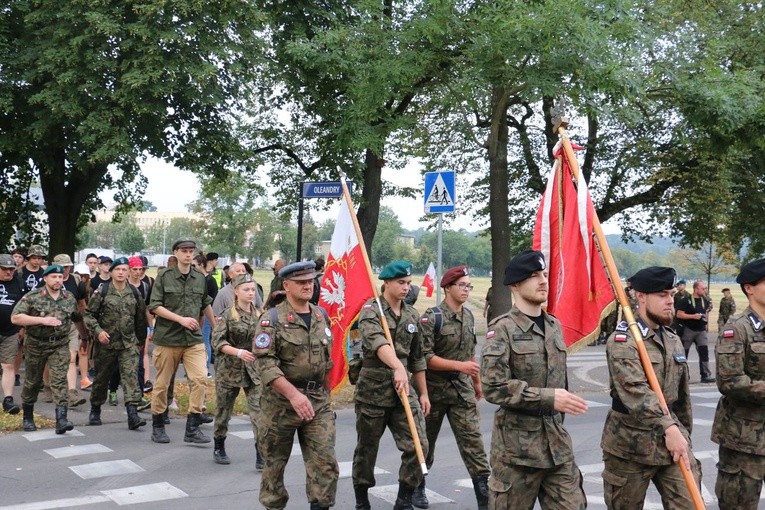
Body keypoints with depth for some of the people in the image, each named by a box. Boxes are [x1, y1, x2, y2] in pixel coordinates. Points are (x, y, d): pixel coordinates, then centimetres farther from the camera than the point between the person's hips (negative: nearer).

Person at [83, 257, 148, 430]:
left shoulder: (134, 292, 5)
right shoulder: (101, 291, -4)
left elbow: (141, 317, 15)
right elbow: (89, 314, -2)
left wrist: (141, 338, 19)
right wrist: (98, 331, -15)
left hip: (129, 343, 1)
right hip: (106, 343, -1)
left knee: (131, 376, -13)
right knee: (102, 378, 12)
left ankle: (132, 414, -19)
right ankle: (95, 411, 33)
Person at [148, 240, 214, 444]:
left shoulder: (200, 278, 9)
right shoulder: (164, 277, -2)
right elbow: (154, 306, -8)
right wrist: (181, 319, -16)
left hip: (194, 339, 2)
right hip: (167, 337, -2)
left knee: (200, 379, -13)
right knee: (162, 383, 6)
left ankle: (192, 428, -7)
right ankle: (157, 427, 22)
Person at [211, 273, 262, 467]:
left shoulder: (259, 315, 5)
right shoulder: (227, 315, -6)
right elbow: (217, 341, -13)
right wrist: (238, 352, -25)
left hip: (254, 370, 2)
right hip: (229, 369, -2)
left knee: (259, 410, -9)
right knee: (223, 409, 12)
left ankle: (261, 456, -8)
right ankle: (219, 448, 32)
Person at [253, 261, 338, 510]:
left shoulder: (322, 316, 9)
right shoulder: (271, 319, -9)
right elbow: (265, 363, -18)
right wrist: (293, 394, -26)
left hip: (319, 401, 4)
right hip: (280, 402, -4)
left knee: (325, 463, -3)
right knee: (275, 463, 11)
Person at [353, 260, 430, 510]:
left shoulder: (412, 315, 9)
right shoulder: (371, 310, -9)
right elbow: (376, 341, -30)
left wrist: (423, 393, 16)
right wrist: (398, 367, -46)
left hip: (403, 389, 5)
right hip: (373, 390, -4)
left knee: (418, 446, -6)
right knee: (367, 449, 9)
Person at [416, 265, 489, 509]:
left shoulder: (469, 316, 6)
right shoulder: (432, 317, -14)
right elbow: (425, 357, -19)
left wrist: (477, 382, 20)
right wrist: (460, 366, -23)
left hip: (462, 389, 4)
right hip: (434, 389, -4)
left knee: (473, 440, -4)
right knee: (425, 442, 13)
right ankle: (417, 488, 32)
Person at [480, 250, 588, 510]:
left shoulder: (554, 326, 11)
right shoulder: (502, 329, -11)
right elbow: (494, 387, -19)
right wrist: (548, 397, -22)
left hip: (556, 441, 6)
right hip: (516, 444, -6)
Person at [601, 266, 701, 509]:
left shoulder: (674, 340, 10)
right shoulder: (622, 341, -15)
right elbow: (635, 390, -29)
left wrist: (684, 433, 23)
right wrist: (668, 427, -37)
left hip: (674, 438, 6)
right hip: (630, 444, -6)